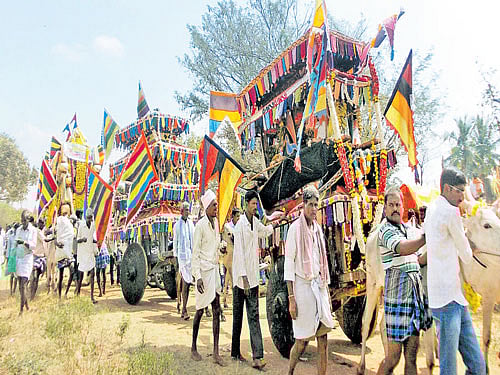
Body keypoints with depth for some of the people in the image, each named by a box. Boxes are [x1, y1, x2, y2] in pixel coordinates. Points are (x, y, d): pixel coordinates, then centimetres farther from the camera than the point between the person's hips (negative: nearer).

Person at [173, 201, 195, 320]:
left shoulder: (191, 223, 11)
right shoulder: (177, 225, -2)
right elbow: (175, 242, 1)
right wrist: (175, 257, -1)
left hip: (191, 254, 5)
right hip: (182, 255, -5)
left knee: (188, 281, 8)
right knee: (184, 281, -9)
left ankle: (184, 308, 17)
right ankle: (184, 310, -5)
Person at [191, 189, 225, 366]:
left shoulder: (216, 223, 9)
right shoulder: (200, 225, -13)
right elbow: (195, 254, -14)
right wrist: (198, 276, -18)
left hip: (214, 269, 7)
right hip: (203, 271, -7)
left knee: (216, 310, 5)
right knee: (200, 310, 6)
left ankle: (216, 352, 11)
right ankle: (193, 348, 24)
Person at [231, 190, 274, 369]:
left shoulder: (255, 222, 7)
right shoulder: (240, 224, -14)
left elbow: (265, 232, 32)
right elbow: (239, 252, -18)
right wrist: (244, 278, -20)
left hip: (253, 276, 6)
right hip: (240, 277, -6)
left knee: (254, 315, 3)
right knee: (238, 316, 8)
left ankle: (257, 356, 4)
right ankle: (235, 351, 25)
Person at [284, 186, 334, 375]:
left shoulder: (318, 228, 11)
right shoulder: (295, 228, -8)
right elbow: (288, 263, -11)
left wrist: (327, 289, 13)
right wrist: (291, 298, -15)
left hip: (319, 285, 6)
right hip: (302, 286, -6)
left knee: (323, 339, 7)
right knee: (302, 341, 4)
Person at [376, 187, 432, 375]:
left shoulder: (406, 229, 18)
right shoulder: (386, 229, -8)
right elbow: (402, 248, -29)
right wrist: (427, 236, -21)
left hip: (415, 293, 8)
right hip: (397, 295, -8)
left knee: (412, 355, 12)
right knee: (393, 356, -2)